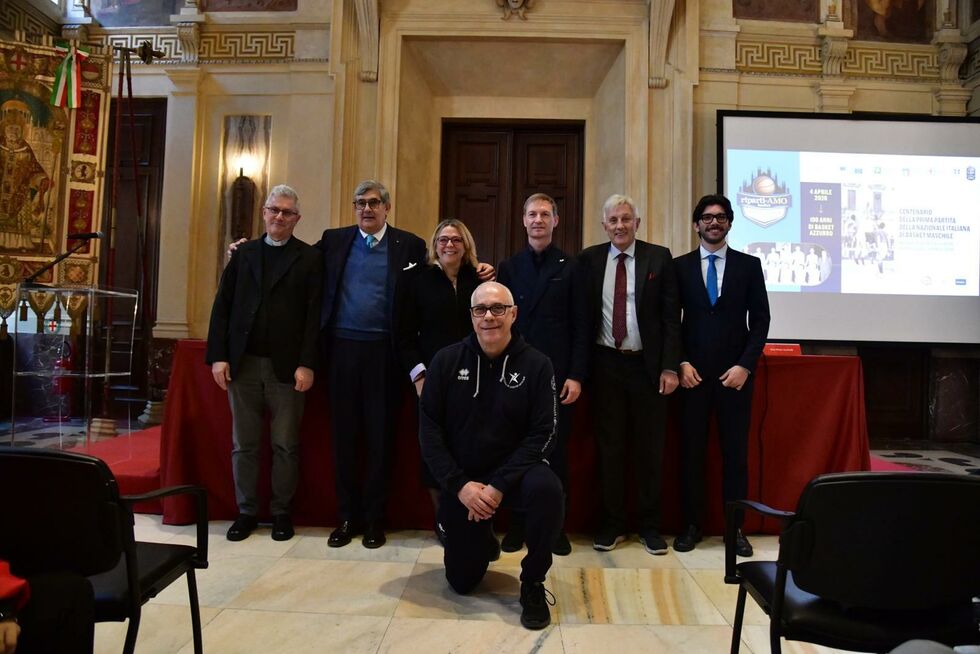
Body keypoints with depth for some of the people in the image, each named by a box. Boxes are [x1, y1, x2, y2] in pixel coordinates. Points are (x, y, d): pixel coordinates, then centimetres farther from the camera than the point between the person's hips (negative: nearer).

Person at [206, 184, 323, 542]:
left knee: (285, 445, 6)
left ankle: (281, 511, 20)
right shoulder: (243, 253, 11)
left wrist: (307, 364, -13)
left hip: (286, 365, -3)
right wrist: (218, 356, -2)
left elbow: (314, 314, -6)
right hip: (243, 363, 3)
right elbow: (222, 306, 7)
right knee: (244, 444, 10)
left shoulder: (310, 258, 1)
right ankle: (246, 511, 23)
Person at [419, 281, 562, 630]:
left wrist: (500, 485, -22)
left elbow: (543, 433, -13)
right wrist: (459, 485, -16)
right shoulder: (446, 360, -6)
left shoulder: (536, 364, -10)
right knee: (462, 582, 5)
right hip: (461, 481, 2)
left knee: (546, 489, -36)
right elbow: (428, 428, -7)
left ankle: (532, 582, -11)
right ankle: (483, 543, 41)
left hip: (514, 471, -1)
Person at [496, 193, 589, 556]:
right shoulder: (508, 267, 9)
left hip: (558, 373, -1)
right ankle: (517, 523, 17)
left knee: (557, 450, 5)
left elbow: (581, 325, 0)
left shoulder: (571, 267, 4)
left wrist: (576, 375, -7)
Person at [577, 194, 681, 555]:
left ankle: (650, 525, 22)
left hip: (647, 365, -1)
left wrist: (670, 367, -7)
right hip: (605, 364, 1)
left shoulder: (659, 257, 1)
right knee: (608, 445, 8)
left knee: (649, 447, 8)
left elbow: (671, 316, -1)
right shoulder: (589, 259, 4)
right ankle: (612, 524, 21)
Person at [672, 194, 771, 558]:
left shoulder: (749, 266, 6)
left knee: (736, 451, 5)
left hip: (735, 372, 0)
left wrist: (745, 365, -7)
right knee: (691, 450, 4)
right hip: (692, 372, 0)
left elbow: (760, 320, 3)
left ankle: (736, 527, 15)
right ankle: (692, 525, 15)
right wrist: (681, 363, -6)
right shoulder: (680, 267, 6)